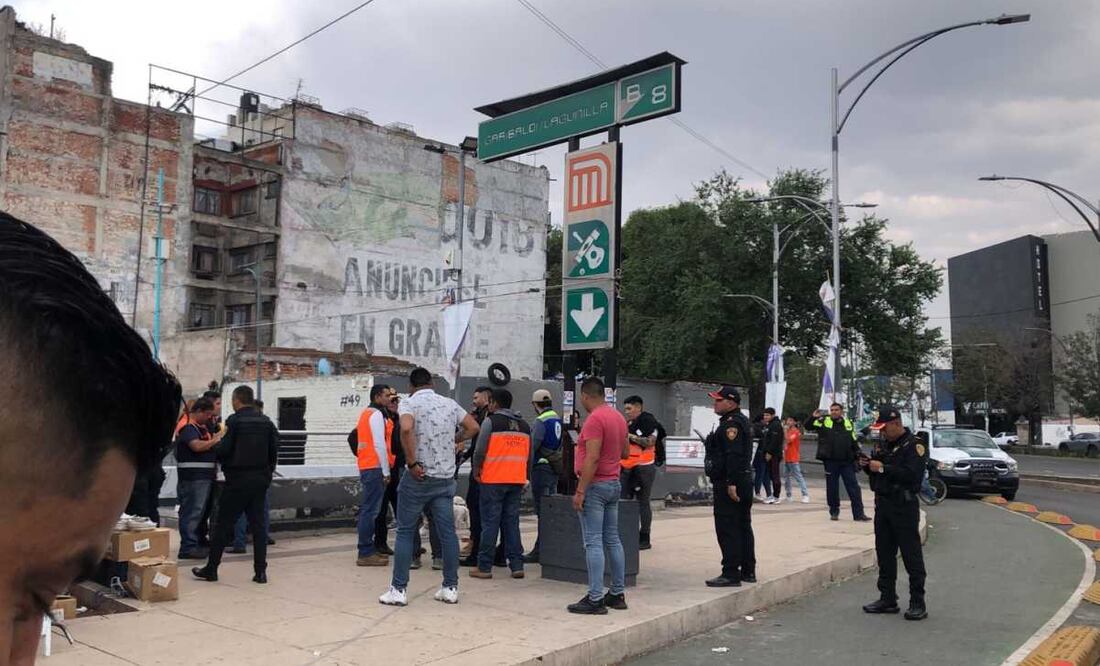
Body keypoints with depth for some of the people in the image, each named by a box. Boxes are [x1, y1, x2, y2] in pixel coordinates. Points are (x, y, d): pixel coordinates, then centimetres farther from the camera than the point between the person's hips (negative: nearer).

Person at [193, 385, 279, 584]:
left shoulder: (234, 420, -10)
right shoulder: (266, 422, 7)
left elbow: (224, 449, -14)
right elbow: (274, 450, 7)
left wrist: (216, 446, 8)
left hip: (238, 478, -5)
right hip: (261, 478, 5)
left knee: (223, 523, 4)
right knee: (258, 523, 7)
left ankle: (211, 568, 12)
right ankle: (260, 571, 6)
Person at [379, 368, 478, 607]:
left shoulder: (409, 403, -6)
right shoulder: (449, 403, 9)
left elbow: (406, 428, -26)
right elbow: (473, 427, 14)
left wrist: (412, 463, -19)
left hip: (418, 477, -4)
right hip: (446, 478, 4)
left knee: (405, 532, 5)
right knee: (448, 532, 8)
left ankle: (399, 589, 8)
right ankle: (451, 587, 14)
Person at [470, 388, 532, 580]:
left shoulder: (491, 421, -5)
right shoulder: (524, 424, 14)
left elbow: (480, 450, -9)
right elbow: (530, 455, 15)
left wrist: (476, 470, 6)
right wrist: (525, 477, 22)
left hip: (493, 480, -5)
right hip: (517, 481, 5)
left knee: (490, 523, 0)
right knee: (512, 522, 11)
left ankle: (484, 567, 4)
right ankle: (517, 565, 9)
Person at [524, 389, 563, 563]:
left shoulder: (541, 421, -15)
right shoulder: (558, 419, 12)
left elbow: (532, 446, -17)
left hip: (542, 467, -9)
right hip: (555, 468, 9)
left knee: (542, 511, -7)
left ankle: (540, 551, -5)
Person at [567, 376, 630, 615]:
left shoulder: (595, 419, -16)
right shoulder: (618, 417, 11)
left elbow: (592, 459, -22)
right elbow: (625, 453, 20)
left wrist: (580, 491, -21)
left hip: (595, 485, -9)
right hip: (614, 484, 9)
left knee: (593, 543, -6)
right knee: (613, 540, 13)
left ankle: (595, 599, -4)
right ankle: (618, 594, 20)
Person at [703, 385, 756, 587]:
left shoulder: (731, 424, -16)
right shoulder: (742, 421, 18)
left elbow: (734, 455, -25)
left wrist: (731, 483, -28)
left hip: (728, 484, -11)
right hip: (744, 481, 11)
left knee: (727, 529, -7)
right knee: (743, 527, 15)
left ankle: (731, 574, -5)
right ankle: (748, 571, 22)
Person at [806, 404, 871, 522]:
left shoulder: (848, 423, 11)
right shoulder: (824, 421, 2)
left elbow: (854, 441, 16)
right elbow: (808, 426, -6)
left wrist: (858, 456, 11)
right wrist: (814, 417, -23)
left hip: (847, 461, 2)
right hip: (830, 461, -2)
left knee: (853, 486, 1)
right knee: (832, 487, 5)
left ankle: (859, 513, 5)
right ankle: (834, 512, 19)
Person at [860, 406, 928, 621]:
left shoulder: (914, 446, -10)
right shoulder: (883, 444, 15)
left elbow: (911, 474, -23)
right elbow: (876, 471, 23)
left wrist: (883, 468, -21)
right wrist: (867, 466, 2)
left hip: (904, 506, -8)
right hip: (882, 504, 8)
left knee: (911, 555, -3)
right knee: (884, 554, 11)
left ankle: (918, 603, 4)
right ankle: (888, 599, 20)